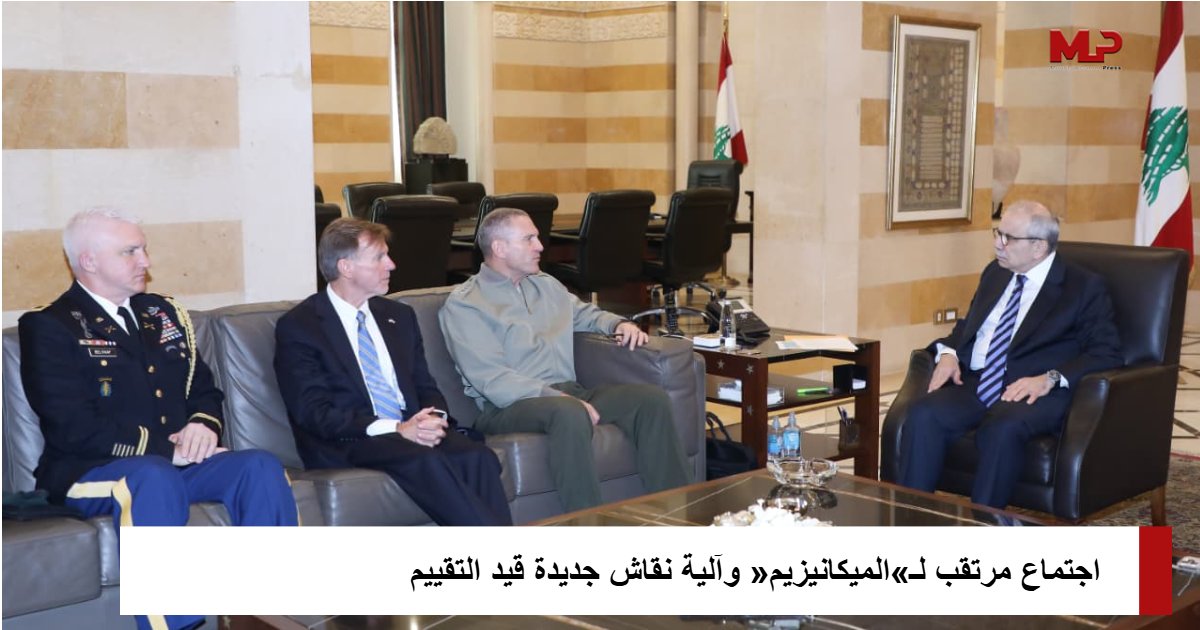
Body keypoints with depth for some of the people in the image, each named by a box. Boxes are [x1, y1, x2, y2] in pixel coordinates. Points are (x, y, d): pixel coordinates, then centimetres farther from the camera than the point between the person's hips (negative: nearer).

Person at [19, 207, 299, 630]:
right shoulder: (48, 328, -1)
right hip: (90, 472, -5)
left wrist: (203, 426, -4)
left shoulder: (162, 314, 20)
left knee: (262, 467, -22)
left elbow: (204, 391, 21)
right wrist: (167, 445, -15)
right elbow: (73, 428, -12)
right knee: (154, 477, -39)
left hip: (177, 462, 6)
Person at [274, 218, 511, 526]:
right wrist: (396, 429, -19)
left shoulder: (399, 315, 19)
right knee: (428, 461, -35)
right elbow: (313, 413, -9)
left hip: (412, 432, 6)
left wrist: (433, 418, -7)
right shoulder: (297, 326, 0)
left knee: (477, 457, -27)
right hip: (348, 444, -5)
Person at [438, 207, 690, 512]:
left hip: (568, 393, 7)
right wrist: (556, 396, -24)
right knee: (570, 413, -39)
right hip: (510, 405, -7)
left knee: (652, 398, -14)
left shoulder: (546, 285, 20)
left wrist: (619, 324, 13)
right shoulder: (463, 305, -3)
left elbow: (586, 314, 37)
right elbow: (491, 379, -14)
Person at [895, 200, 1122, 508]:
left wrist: (1049, 379, -21)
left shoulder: (1084, 287, 3)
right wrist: (948, 352, 7)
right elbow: (968, 324, 30)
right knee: (924, 413, -26)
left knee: (1002, 429, -38)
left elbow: (1105, 354, -5)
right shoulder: (995, 273, 21)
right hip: (975, 382, 5)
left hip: (1033, 392, -5)